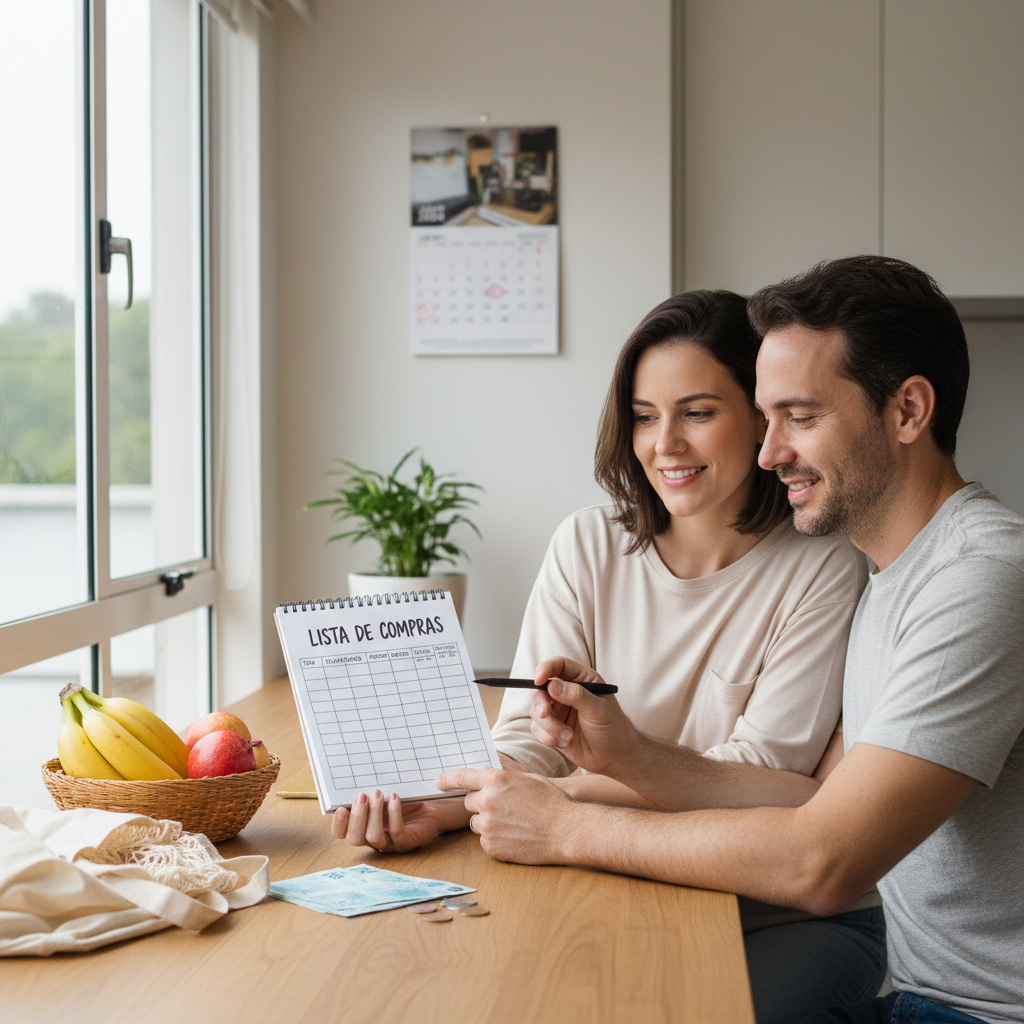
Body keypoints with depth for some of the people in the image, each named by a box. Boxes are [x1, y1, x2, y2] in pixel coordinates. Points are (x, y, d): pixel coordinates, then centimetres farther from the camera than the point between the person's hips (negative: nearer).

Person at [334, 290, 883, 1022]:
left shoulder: (821, 568, -9)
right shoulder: (587, 549, 2)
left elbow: (758, 771, -15)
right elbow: (529, 740, -4)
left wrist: (565, 792, -27)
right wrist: (438, 808, -26)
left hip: (797, 916, -3)